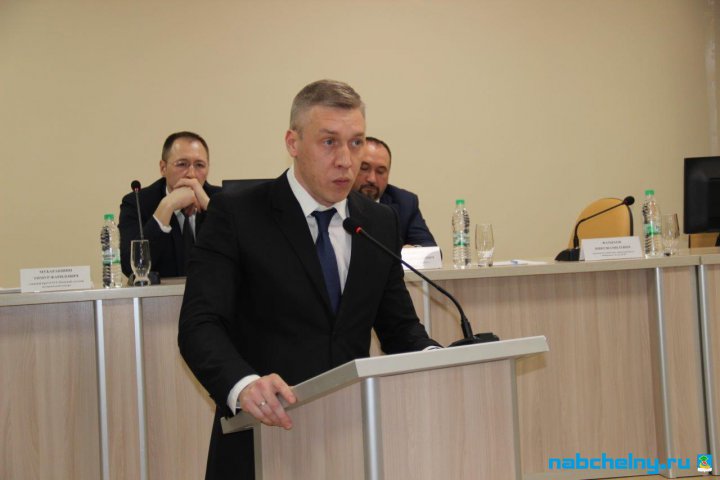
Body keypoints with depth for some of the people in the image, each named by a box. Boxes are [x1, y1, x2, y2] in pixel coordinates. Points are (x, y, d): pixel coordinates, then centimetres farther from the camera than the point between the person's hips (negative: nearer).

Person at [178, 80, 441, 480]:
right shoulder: (236, 215, -7)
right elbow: (199, 324, -16)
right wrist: (243, 384, -35)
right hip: (263, 444, -4)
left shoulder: (381, 223, 7)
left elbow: (398, 326, 10)